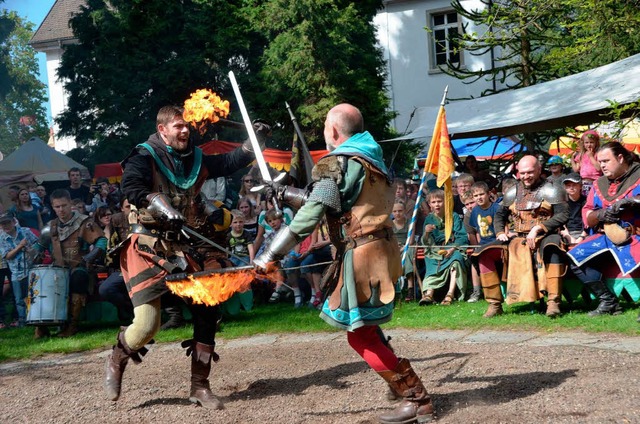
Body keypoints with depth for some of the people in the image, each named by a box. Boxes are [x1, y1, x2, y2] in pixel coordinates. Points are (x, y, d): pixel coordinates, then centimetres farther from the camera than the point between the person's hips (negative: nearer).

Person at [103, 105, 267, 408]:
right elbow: (130, 186, -23)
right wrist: (162, 207, -36)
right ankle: (116, 361, 22)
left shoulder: (195, 159, 13)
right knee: (147, 325, -12)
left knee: (208, 312, 2)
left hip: (186, 247, 6)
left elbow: (229, 163, 18)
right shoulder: (145, 156, -7)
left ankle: (199, 386, 15)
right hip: (150, 250, -6)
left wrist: (254, 140, 7)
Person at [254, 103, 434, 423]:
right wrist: (289, 195, 29)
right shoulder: (368, 158, 16)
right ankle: (401, 380, 28)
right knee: (363, 326, 24)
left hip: (362, 256, -9)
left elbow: (310, 216, -18)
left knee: (361, 335, -2)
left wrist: (271, 254, -15)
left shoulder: (339, 163, -12)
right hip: (380, 249, 9)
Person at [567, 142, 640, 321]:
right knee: (574, 258, -4)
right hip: (607, 236, 7)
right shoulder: (600, 184, 15)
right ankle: (608, 301, 2)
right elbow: (586, 217, 13)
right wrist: (600, 214, -8)